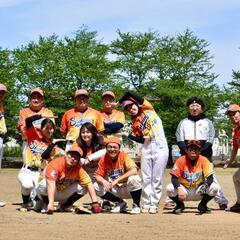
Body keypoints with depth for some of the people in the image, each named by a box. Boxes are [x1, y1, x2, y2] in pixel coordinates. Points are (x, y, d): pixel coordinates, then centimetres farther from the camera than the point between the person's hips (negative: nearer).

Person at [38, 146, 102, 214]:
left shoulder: (78, 169, -14)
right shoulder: (55, 163, -29)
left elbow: (89, 183, -20)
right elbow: (51, 184, -41)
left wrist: (95, 203, -31)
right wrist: (51, 203, -52)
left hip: (63, 194, 4)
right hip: (51, 193, -4)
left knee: (83, 187, -16)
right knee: (44, 185, -37)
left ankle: (65, 205, 5)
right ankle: (47, 205, -7)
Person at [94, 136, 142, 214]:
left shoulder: (124, 156, -17)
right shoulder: (103, 159, -6)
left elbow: (134, 171, -31)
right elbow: (98, 176, -4)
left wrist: (117, 180, -33)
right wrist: (104, 181, -28)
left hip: (128, 189, -4)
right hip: (115, 190, 4)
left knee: (134, 179, -34)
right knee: (96, 186, -14)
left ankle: (136, 205, -9)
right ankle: (120, 203, 6)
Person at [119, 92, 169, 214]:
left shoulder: (148, 110, 4)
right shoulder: (135, 123, 11)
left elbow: (141, 100, -12)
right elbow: (142, 140, 7)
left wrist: (129, 95, -1)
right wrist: (127, 135, -3)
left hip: (160, 147, -4)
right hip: (147, 148, 4)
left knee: (157, 178, 0)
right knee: (146, 178, 6)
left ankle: (154, 205, 6)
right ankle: (146, 204, 13)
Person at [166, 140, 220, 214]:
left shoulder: (204, 160, -10)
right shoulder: (181, 160, -11)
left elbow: (210, 178, -15)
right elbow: (174, 178, -17)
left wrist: (205, 186, -38)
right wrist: (179, 188, -38)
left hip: (199, 192, 1)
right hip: (184, 190, 0)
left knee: (215, 187, -25)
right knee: (169, 188, -29)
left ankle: (202, 205, 4)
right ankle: (179, 205, 4)